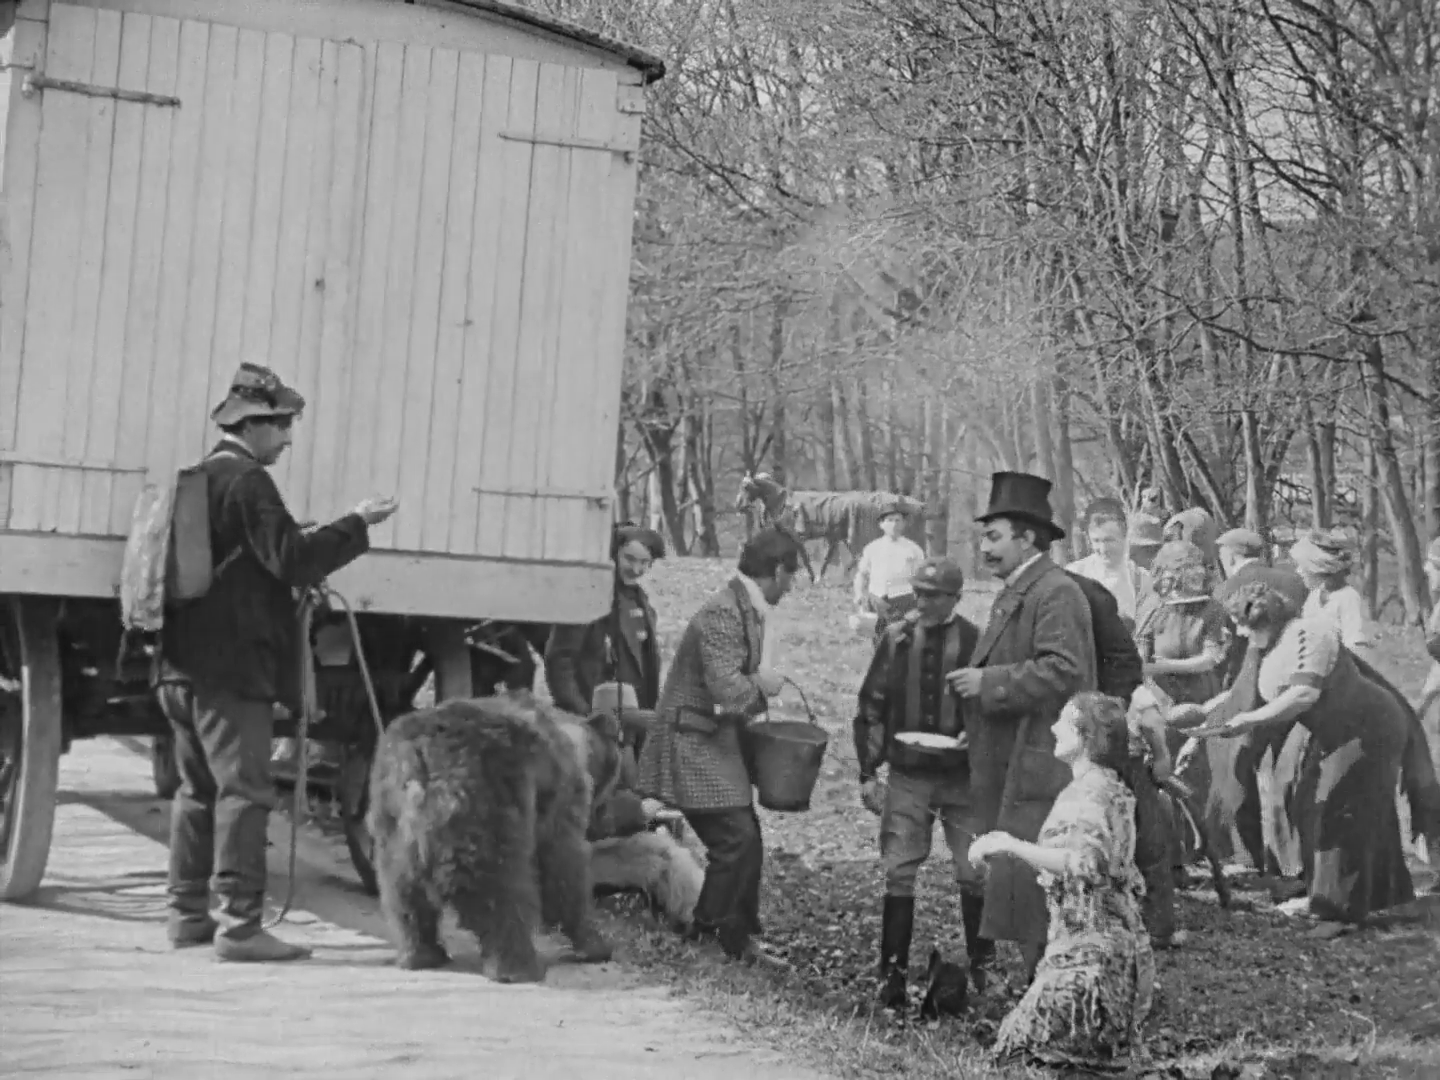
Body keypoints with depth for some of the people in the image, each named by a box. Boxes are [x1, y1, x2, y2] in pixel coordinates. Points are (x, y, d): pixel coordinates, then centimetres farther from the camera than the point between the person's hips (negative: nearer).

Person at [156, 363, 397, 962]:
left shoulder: (195, 478, 16)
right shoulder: (248, 482, -13)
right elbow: (295, 560, -19)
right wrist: (358, 524, -11)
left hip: (183, 666, 10)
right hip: (233, 666, -10)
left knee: (199, 790, 15)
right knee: (243, 792, -8)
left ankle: (188, 913, 20)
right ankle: (240, 924, -10)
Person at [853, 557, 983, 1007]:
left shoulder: (976, 642, -6)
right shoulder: (897, 638, 1)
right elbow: (871, 706, 5)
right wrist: (868, 773, 2)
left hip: (962, 778, -2)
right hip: (907, 776, 2)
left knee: (974, 874, 4)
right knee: (899, 874, 1)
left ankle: (983, 968, 20)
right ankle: (893, 974, 6)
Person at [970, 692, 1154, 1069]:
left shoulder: (1091, 792, -13)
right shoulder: (1105, 786, 16)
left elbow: (1084, 862, -29)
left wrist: (1011, 845, -25)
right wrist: (1010, 848, 14)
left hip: (1090, 950, -9)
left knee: (1028, 1046, -9)